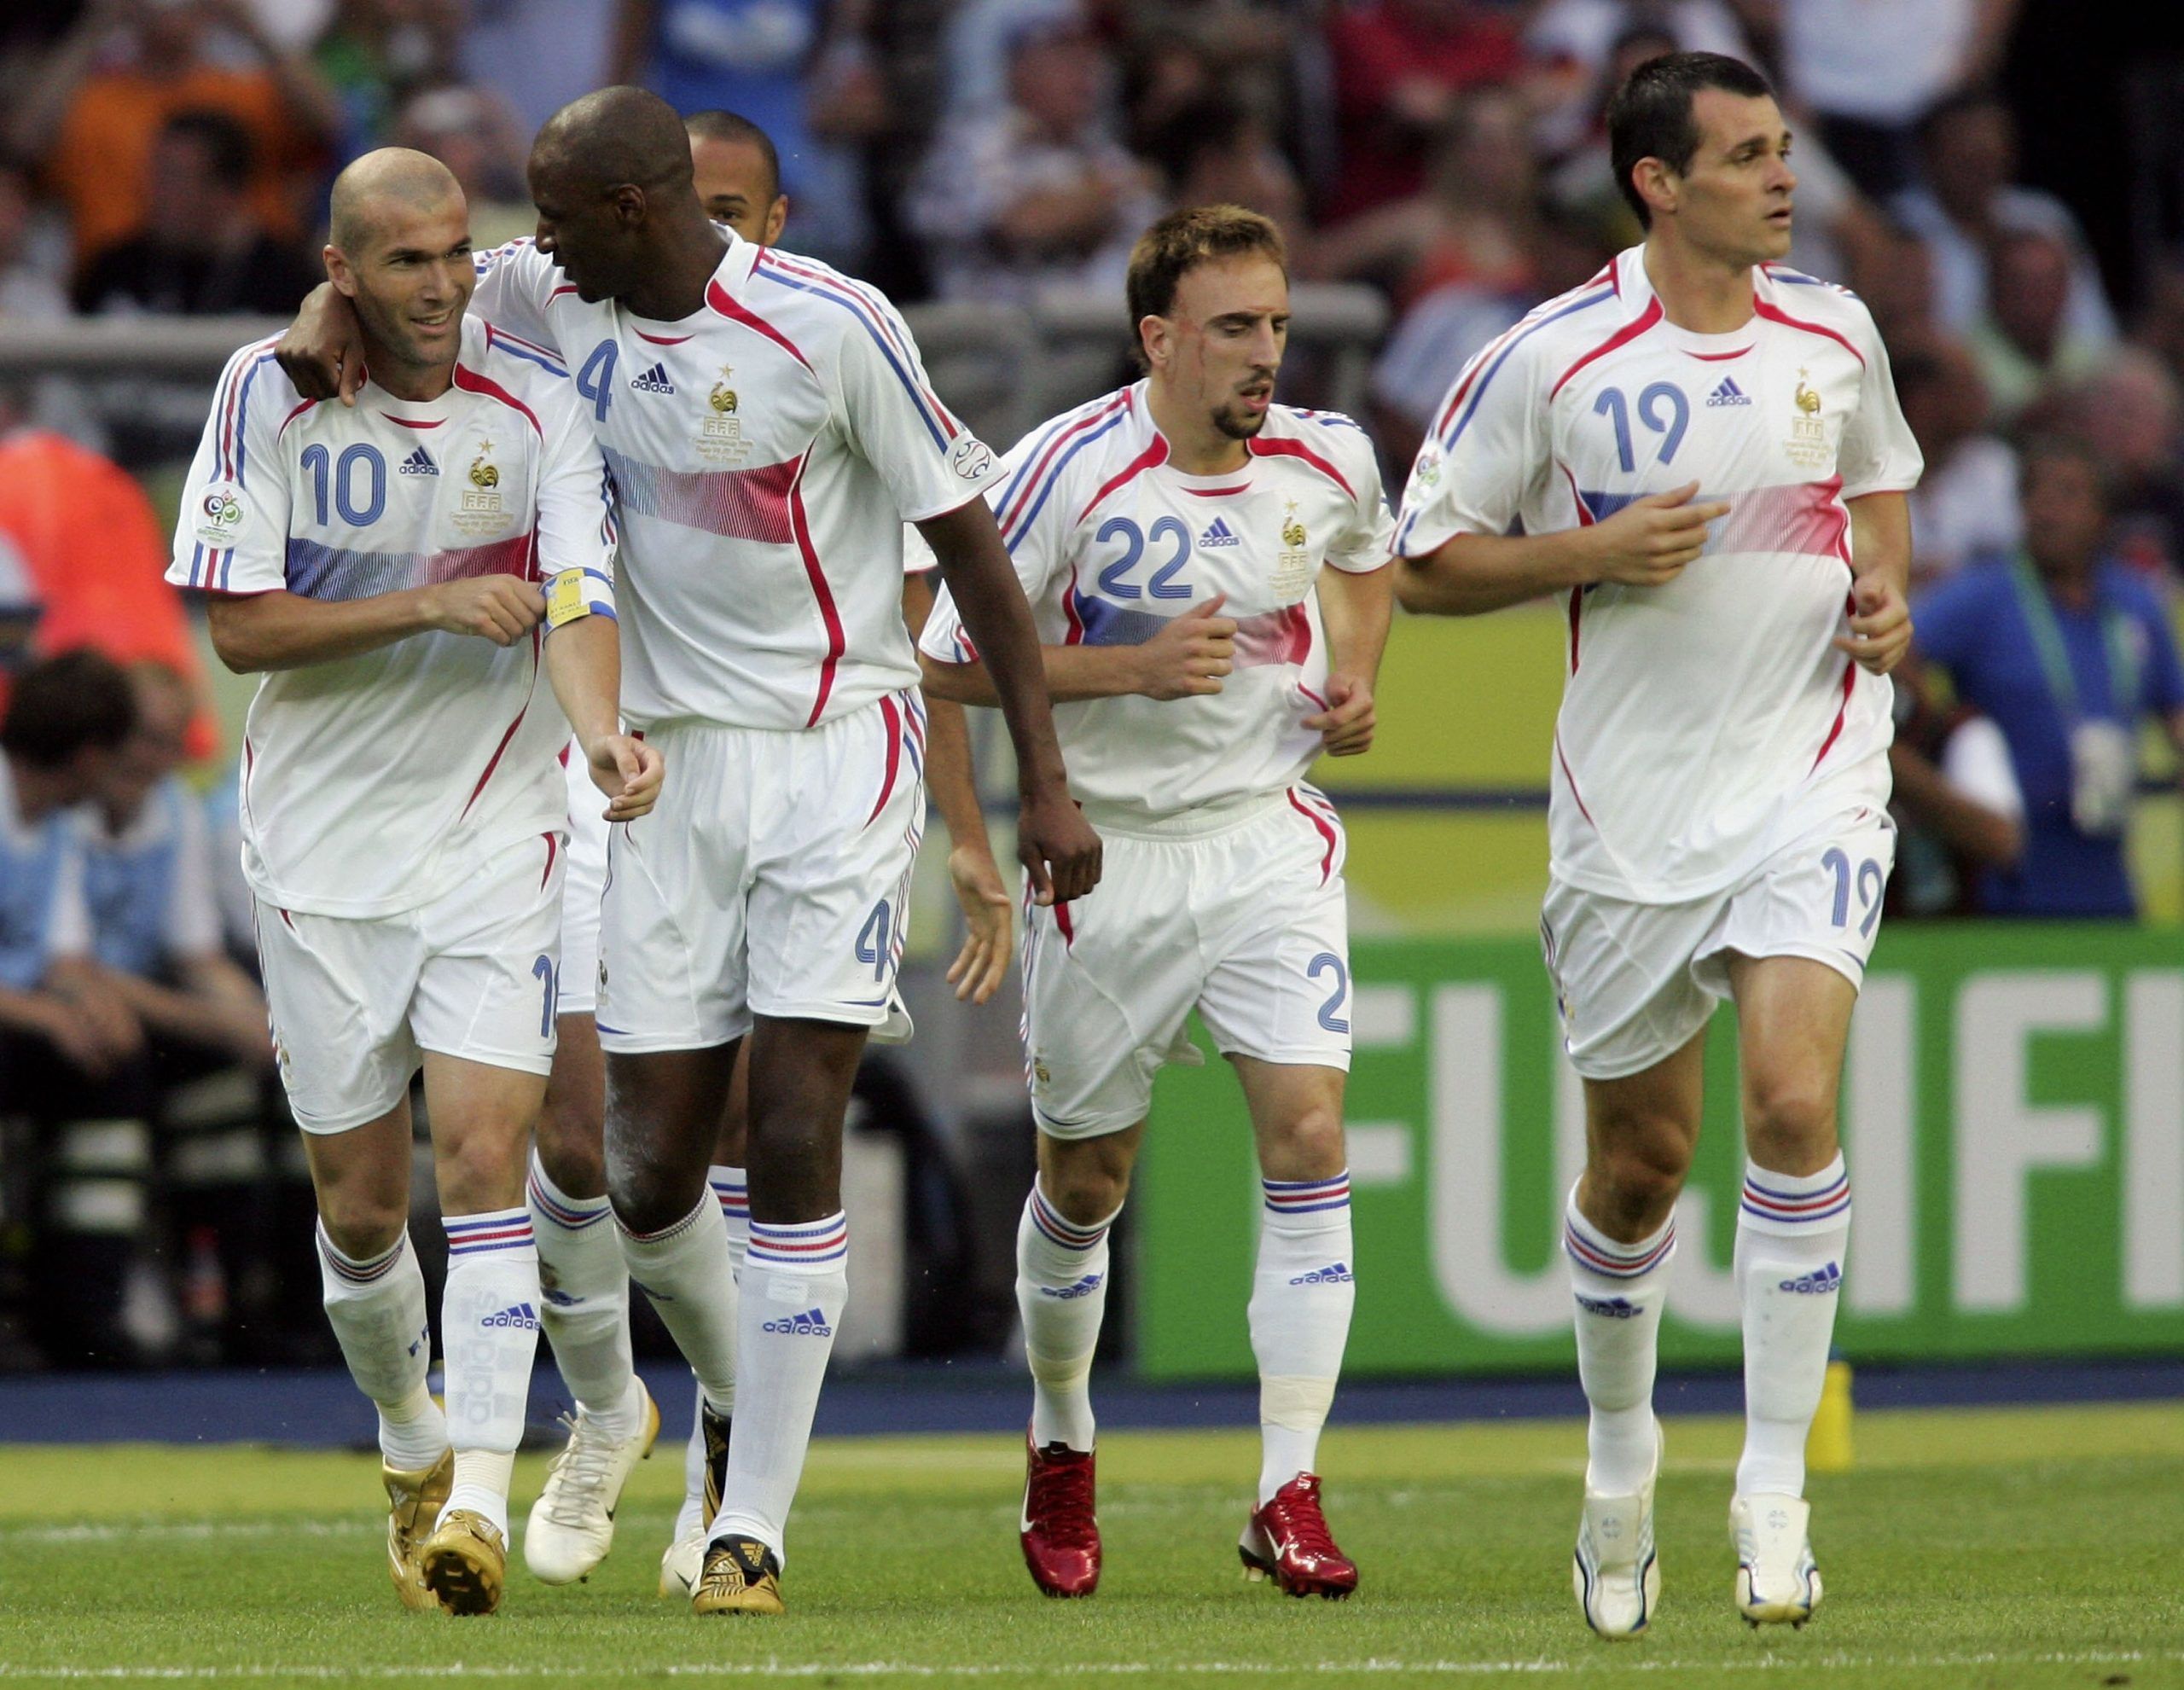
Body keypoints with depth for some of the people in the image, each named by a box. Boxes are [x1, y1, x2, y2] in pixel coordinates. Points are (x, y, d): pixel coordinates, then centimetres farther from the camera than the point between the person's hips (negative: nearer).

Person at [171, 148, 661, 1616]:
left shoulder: (537, 407, -6)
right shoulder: (269, 397, -6)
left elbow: (578, 601, -16)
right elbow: (239, 626, -9)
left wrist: (602, 733, -37)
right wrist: (430, 608, -21)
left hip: (494, 830, -1)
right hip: (322, 844, 1)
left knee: (483, 1153, -15)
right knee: (363, 1196, 7)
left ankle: (478, 1505, -20)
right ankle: (412, 1438, 34)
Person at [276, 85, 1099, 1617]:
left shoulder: (828, 329, -13)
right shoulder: (559, 303, 2)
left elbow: (971, 544, -7)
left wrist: (1045, 783, -7)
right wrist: (333, 313, -4)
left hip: (840, 755, -5)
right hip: (676, 762, 5)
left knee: (795, 1135, -12)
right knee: (653, 1175, 1)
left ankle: (754, 1524, -7)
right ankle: (734, 1395, 32)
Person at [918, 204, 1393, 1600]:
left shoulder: (1327, 460, -3)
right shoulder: (1070, 470, -16)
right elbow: (952, 657, -12)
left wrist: (1354, 683, 4)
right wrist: (1134, 665, -22)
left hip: (1271, 840, 2)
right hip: (1110, 855, -2)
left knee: (1309, 1133, -15)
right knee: (1084, 1179, 10)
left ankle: (1290, 1496, -12)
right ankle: (1062, 1444, 37)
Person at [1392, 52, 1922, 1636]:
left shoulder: (1833, 333, 4)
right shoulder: (1549, 362, -7)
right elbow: (1427, 561, -1)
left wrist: (1885, 593, 4)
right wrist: (1598, 553, -15)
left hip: (1812, 772, 1)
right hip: (1634, 795, -1)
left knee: (1794, 1105, -18)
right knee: (1640, 1158, 8)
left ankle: (1776, 1490, -12)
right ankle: (1622, 1455, 34)